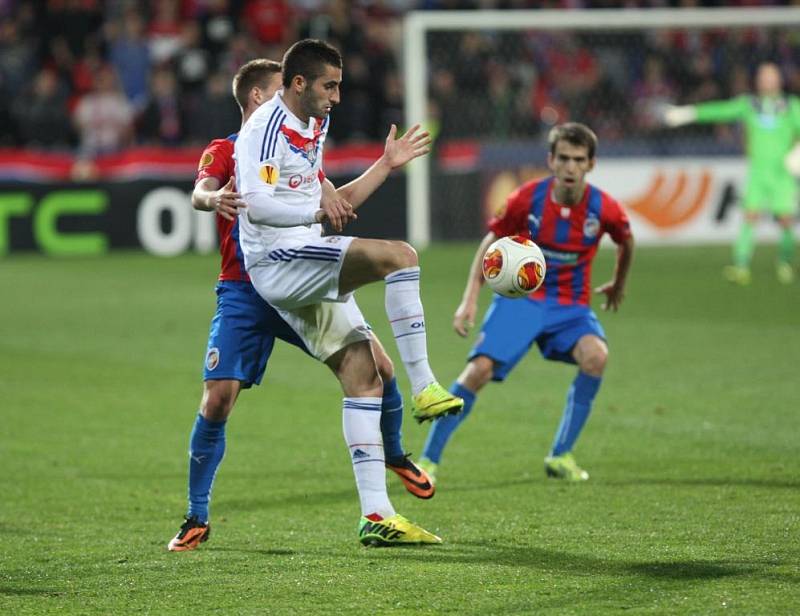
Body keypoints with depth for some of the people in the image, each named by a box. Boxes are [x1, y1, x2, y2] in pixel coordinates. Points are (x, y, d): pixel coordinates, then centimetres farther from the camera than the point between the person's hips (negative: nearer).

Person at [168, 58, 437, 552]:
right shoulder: (225, 152, 1)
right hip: (245, 294, -4)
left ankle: (395, 455, 25)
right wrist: (215, 199, -43)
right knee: (218, 399, -15)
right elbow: (200, 192, -19)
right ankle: (197, 519, -1)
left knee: (377, 365, -5)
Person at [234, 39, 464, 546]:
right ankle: (424, 387, -23)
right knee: (398, 255, -26)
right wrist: (318, 211, -33)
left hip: (311, 267, 10)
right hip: (278, 261, -10)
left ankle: (377, 515, 2)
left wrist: (386, 166, 28)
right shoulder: (266, 127, -12)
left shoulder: (313, 127, 18)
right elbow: (256, 204, -24)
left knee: (364, 378, 2)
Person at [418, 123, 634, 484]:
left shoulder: (604, 209, -11)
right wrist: (470, 299, -6)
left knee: (595, 356, -29)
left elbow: (626, 243, 14)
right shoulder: (527, 198, -13)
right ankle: (429, 459, -5)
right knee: (478, 370, -20)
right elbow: (491, 243, 1)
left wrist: (618, 285, 27)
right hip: (520, 298, -1)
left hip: (570, 306, 1)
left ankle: (561, 456, -15)